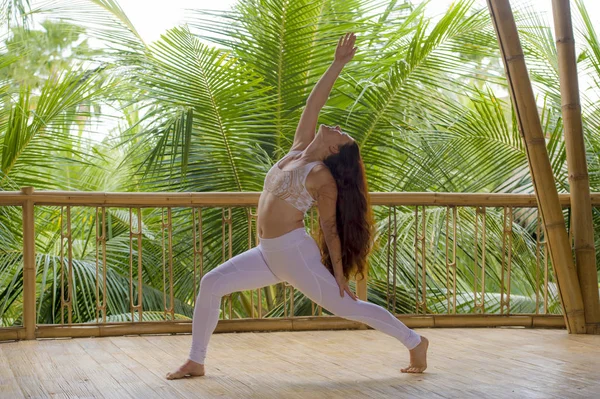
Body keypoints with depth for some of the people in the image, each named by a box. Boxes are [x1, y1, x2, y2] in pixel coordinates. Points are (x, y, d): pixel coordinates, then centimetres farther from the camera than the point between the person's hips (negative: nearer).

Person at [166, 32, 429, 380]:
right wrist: (337, 65, 14)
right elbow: (313, 105, 11)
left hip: (294, 250, -8)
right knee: (211, 283, 2)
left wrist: (339, 273, -6)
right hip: (268, 254, 8)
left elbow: (330, 227, -6)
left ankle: (415, 343, 9)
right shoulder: (298, 151, 11)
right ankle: (196, 362, 7)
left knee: (345, 306, -4)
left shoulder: (323, 176, -8)